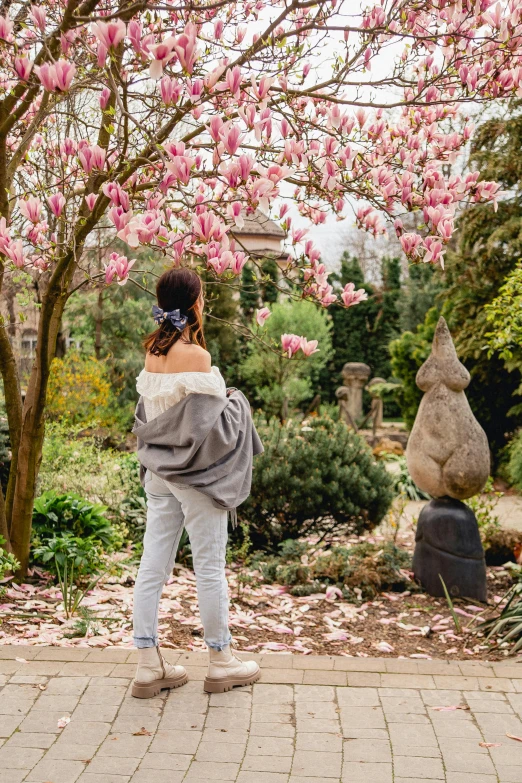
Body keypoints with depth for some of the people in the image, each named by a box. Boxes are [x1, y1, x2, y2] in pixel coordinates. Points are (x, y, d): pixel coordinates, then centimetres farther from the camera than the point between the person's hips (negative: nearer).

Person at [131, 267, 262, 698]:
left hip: (159, 472, 7)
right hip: (195, 474, -7)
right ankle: (221, 661, 19)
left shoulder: (153, 352, 4)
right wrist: (235, 402, -3)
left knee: (153, 565, 8)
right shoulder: (195, 356, -19)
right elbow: (206, 427, -19)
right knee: (210, 566, 6)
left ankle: (148, 665, 16)